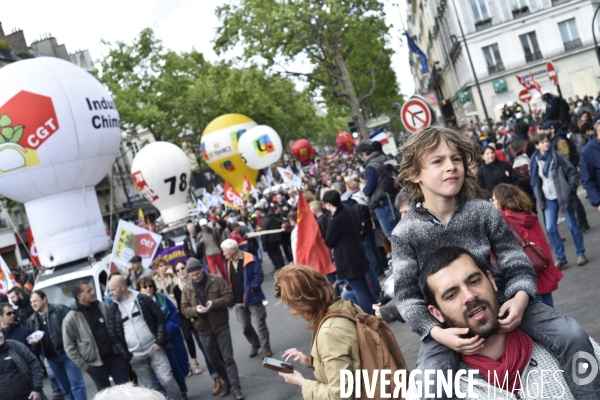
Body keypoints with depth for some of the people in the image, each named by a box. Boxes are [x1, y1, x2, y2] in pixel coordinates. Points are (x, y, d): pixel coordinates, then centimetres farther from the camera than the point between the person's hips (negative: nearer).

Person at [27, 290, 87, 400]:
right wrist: (33, 343, -5)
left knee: (76, 384, -8)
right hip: (51, 358, 6)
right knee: (66, 388, 14)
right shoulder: (31, 320, 12)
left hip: (67, 352, -6)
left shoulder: (60, 309, -4)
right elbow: (30, 340, 18)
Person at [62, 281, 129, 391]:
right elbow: (70, 347, -6)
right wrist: (83, 365, -7)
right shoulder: (71, 319, -10)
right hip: (95, 365, -3)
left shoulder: (103, 307, 0)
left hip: (115, 357, 3)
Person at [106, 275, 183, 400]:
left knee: (167, 380, -4)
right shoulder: (113, 309, 2)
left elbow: (160, 318, 0)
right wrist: (126, 356, -3)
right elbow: (113, 335, 3)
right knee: (148, 388, 7)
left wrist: (160, 341, -7)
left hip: (154, 350, -2)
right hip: (135, 357, 2)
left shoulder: (142, 299, -3)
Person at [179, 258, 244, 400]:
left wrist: (214, 303, -22)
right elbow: (184, 309, 2)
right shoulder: (187, 289, 1)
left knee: (227, 357, -4)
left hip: (221, 326, -3)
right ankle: (226, 381, 34)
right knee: (213, 359, 13)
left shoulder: (216, 280, -5)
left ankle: (235, 387, 0)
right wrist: (195, 310, -19)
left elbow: (229, 297, -6)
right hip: (203, 330, 3)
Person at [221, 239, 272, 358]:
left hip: (253, 298, -6)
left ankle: (266, 347, 15)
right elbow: (229, 282, 12)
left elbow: (259, 275, -15)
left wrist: (251, 288, -19)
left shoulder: (249, 260, -15)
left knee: (260, 324, 2)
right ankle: (255, 344, 33)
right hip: (239, 301, 6)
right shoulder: (228, 263, 5)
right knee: (245, 326, 12)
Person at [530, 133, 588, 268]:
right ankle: (561, 258, 9)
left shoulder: (557, 156, -9)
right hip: (548, 200, 4)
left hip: (563, 196, -3)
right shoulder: (534, 161, 2)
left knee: (572, 225, 6)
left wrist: (571, 189, -12)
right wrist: (539, 196, 7)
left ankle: (581, 254, 21)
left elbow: (573, 172, -7)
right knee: (551, 229, -2)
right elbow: (534, 180, 14)